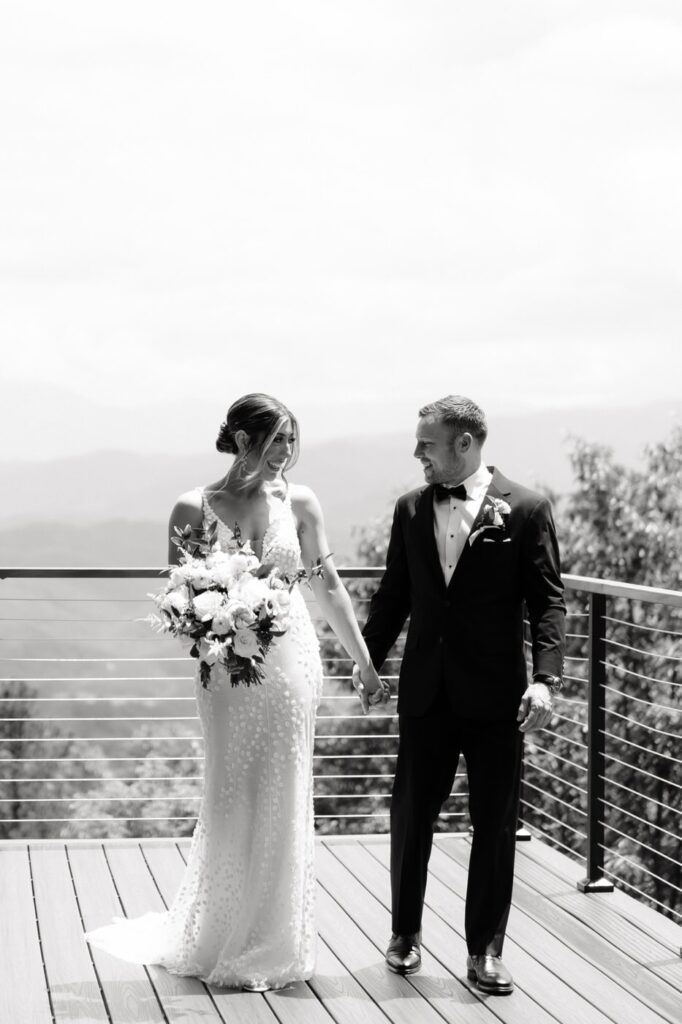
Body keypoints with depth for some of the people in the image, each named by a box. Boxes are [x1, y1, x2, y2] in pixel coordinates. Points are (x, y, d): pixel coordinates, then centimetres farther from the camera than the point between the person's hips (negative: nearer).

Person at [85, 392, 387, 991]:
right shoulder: (194, 508, -2)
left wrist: (366, 664, 9)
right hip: (226, 671, -1)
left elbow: (329, 587, 8)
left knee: (282, 804, 5)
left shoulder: (299, 503, 2)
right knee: (231, 802, 4)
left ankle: (273, 947, 18)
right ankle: (224, 942, 21)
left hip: (290, 665, 1)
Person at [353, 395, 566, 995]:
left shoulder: (525, 510, -5)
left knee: (495, 826, 5)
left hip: (496, 697, -3)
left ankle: (485, 951, 16)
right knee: (412, 816, 9)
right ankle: (406, 933, 26)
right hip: (427, 693, 3)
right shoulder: (411, 509, 6)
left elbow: (547, 601, -7)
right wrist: (368, 660, 9)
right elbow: (394, 595, 14)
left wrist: (546, 678, -17)